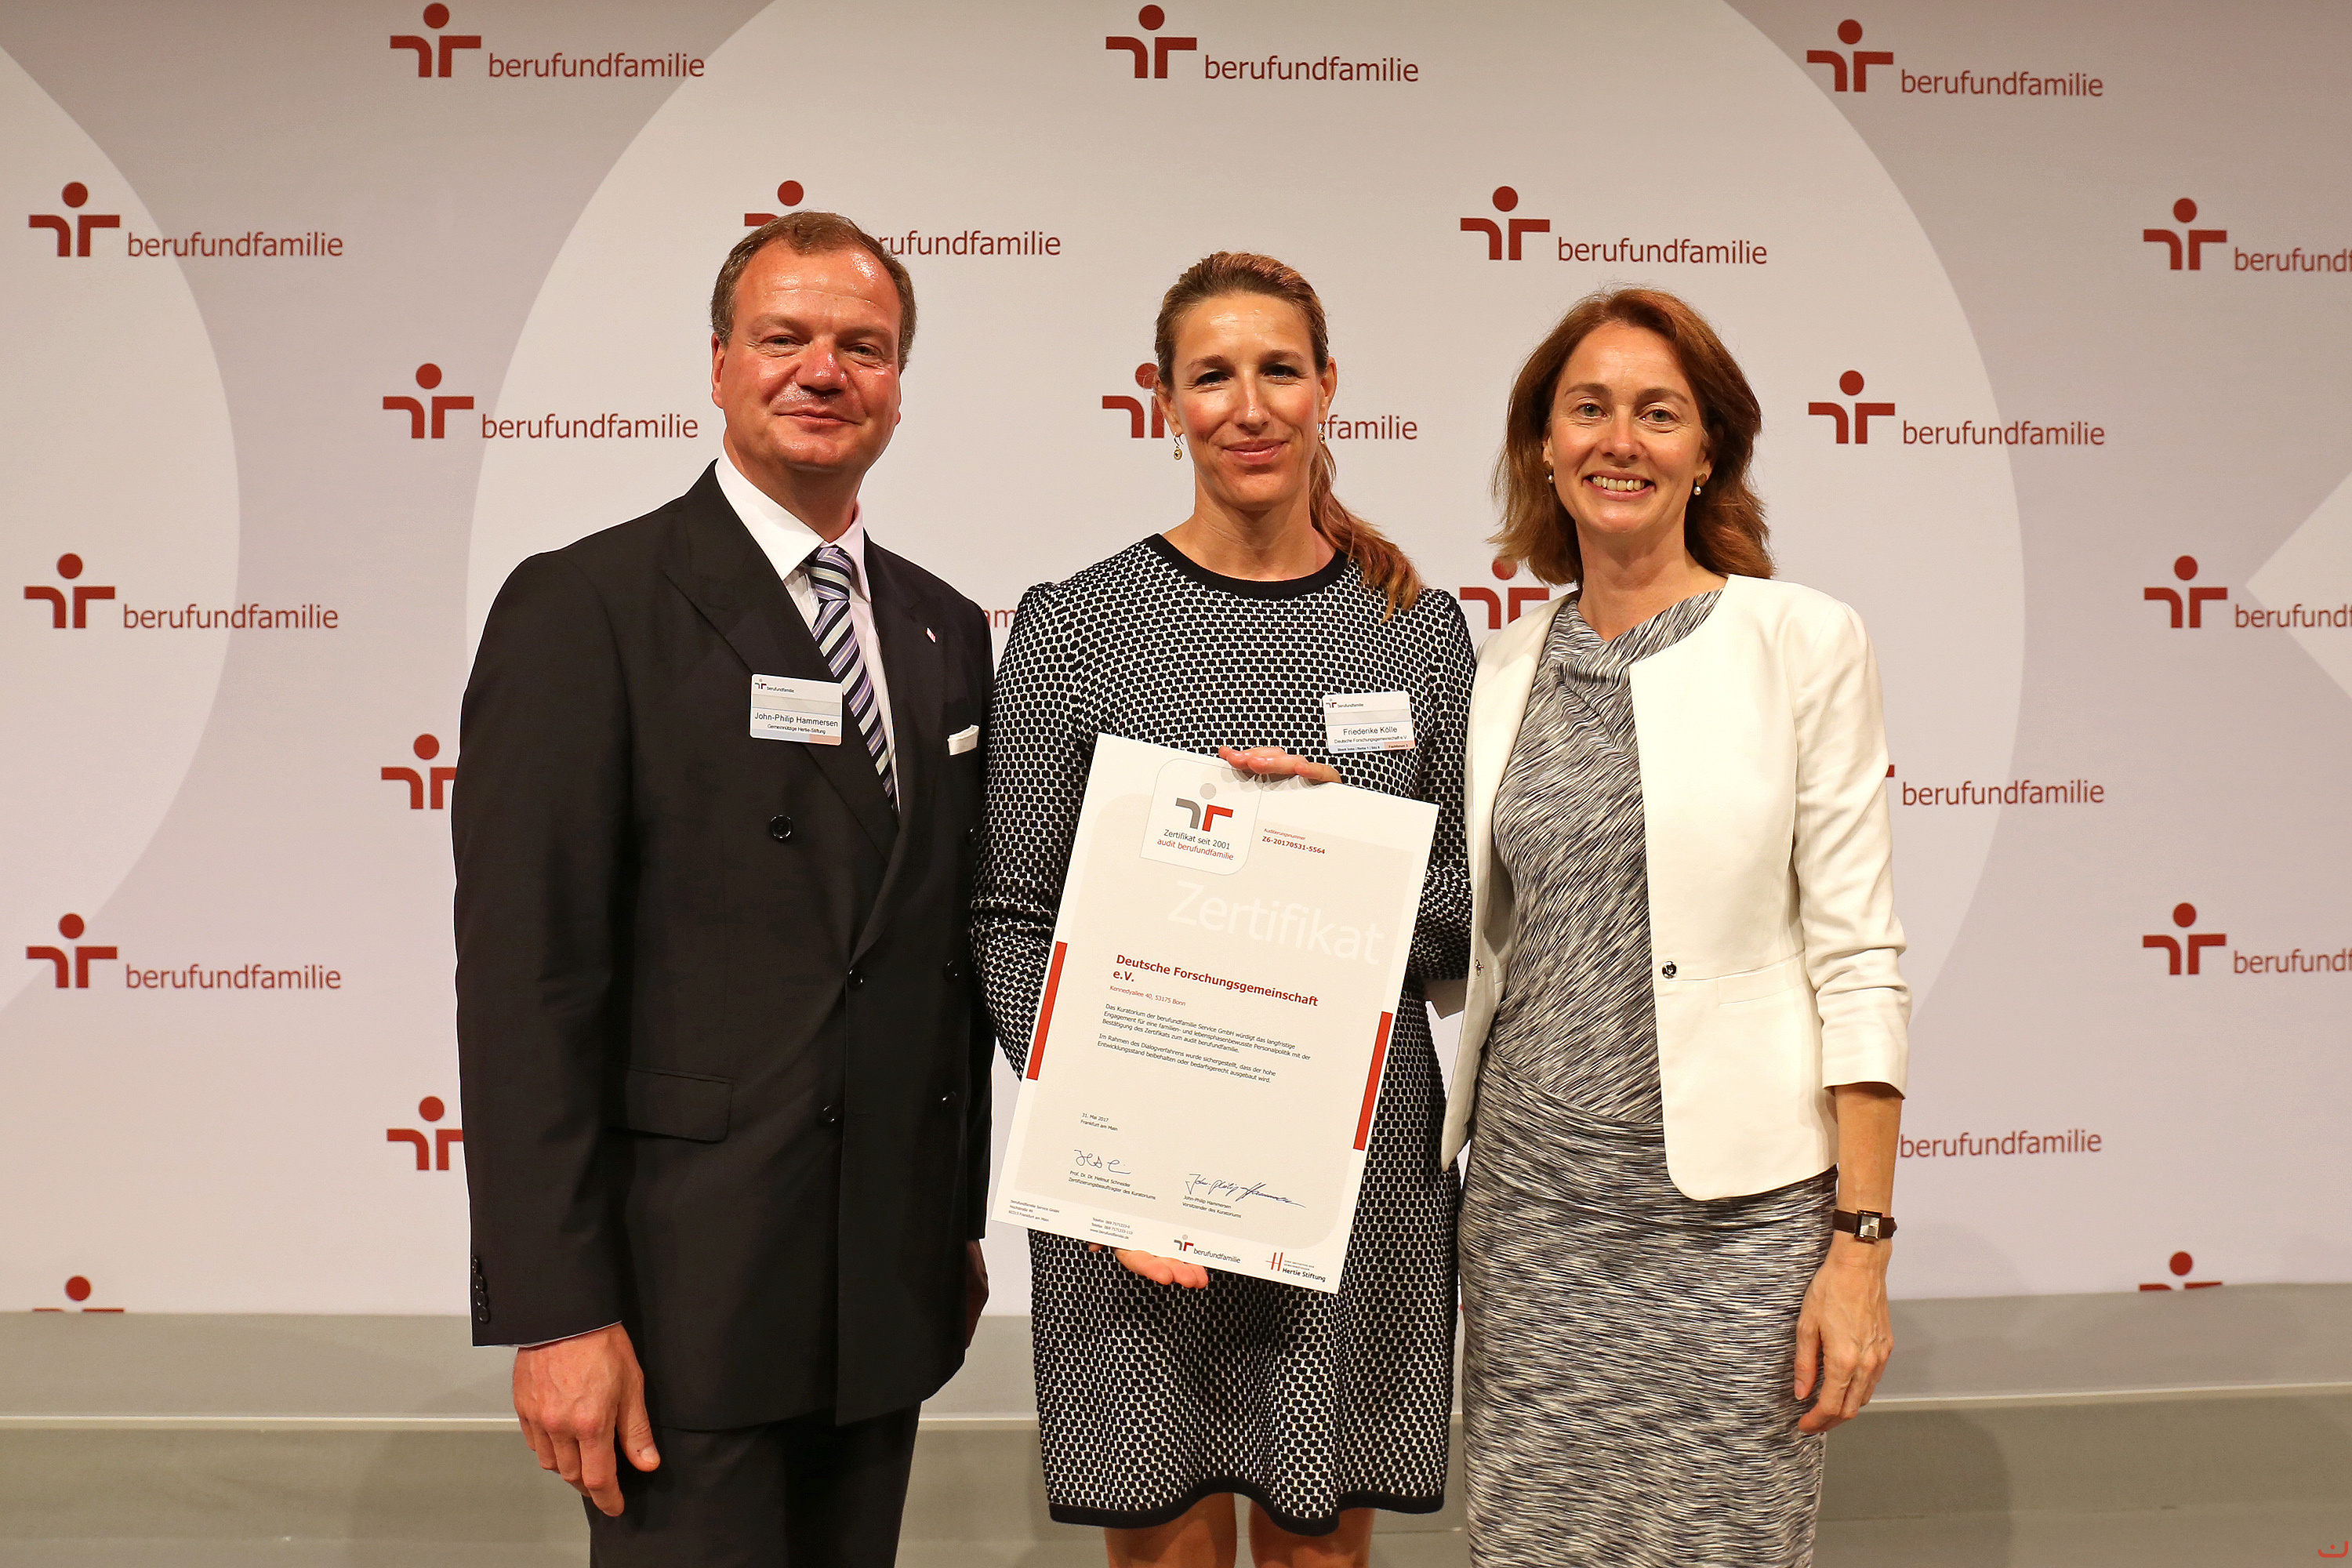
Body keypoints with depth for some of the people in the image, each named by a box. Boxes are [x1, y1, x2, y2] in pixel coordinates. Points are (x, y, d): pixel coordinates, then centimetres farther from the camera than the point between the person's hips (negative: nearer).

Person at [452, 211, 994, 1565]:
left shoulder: (946, 632, 11)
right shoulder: (584, 610, -9)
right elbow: (526, 976, -14)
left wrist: (963, 1220, 15)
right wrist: (556, 1312, -17)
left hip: (892, 1287, 6)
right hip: (685, 1288, -6)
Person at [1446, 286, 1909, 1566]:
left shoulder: (1801, 642, -3)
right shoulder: (1503, 668, 8)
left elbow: (1858, 962, -6)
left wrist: (1861, 1244, -10)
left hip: (1736, 1216, -3)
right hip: (1531, 1212, 3)